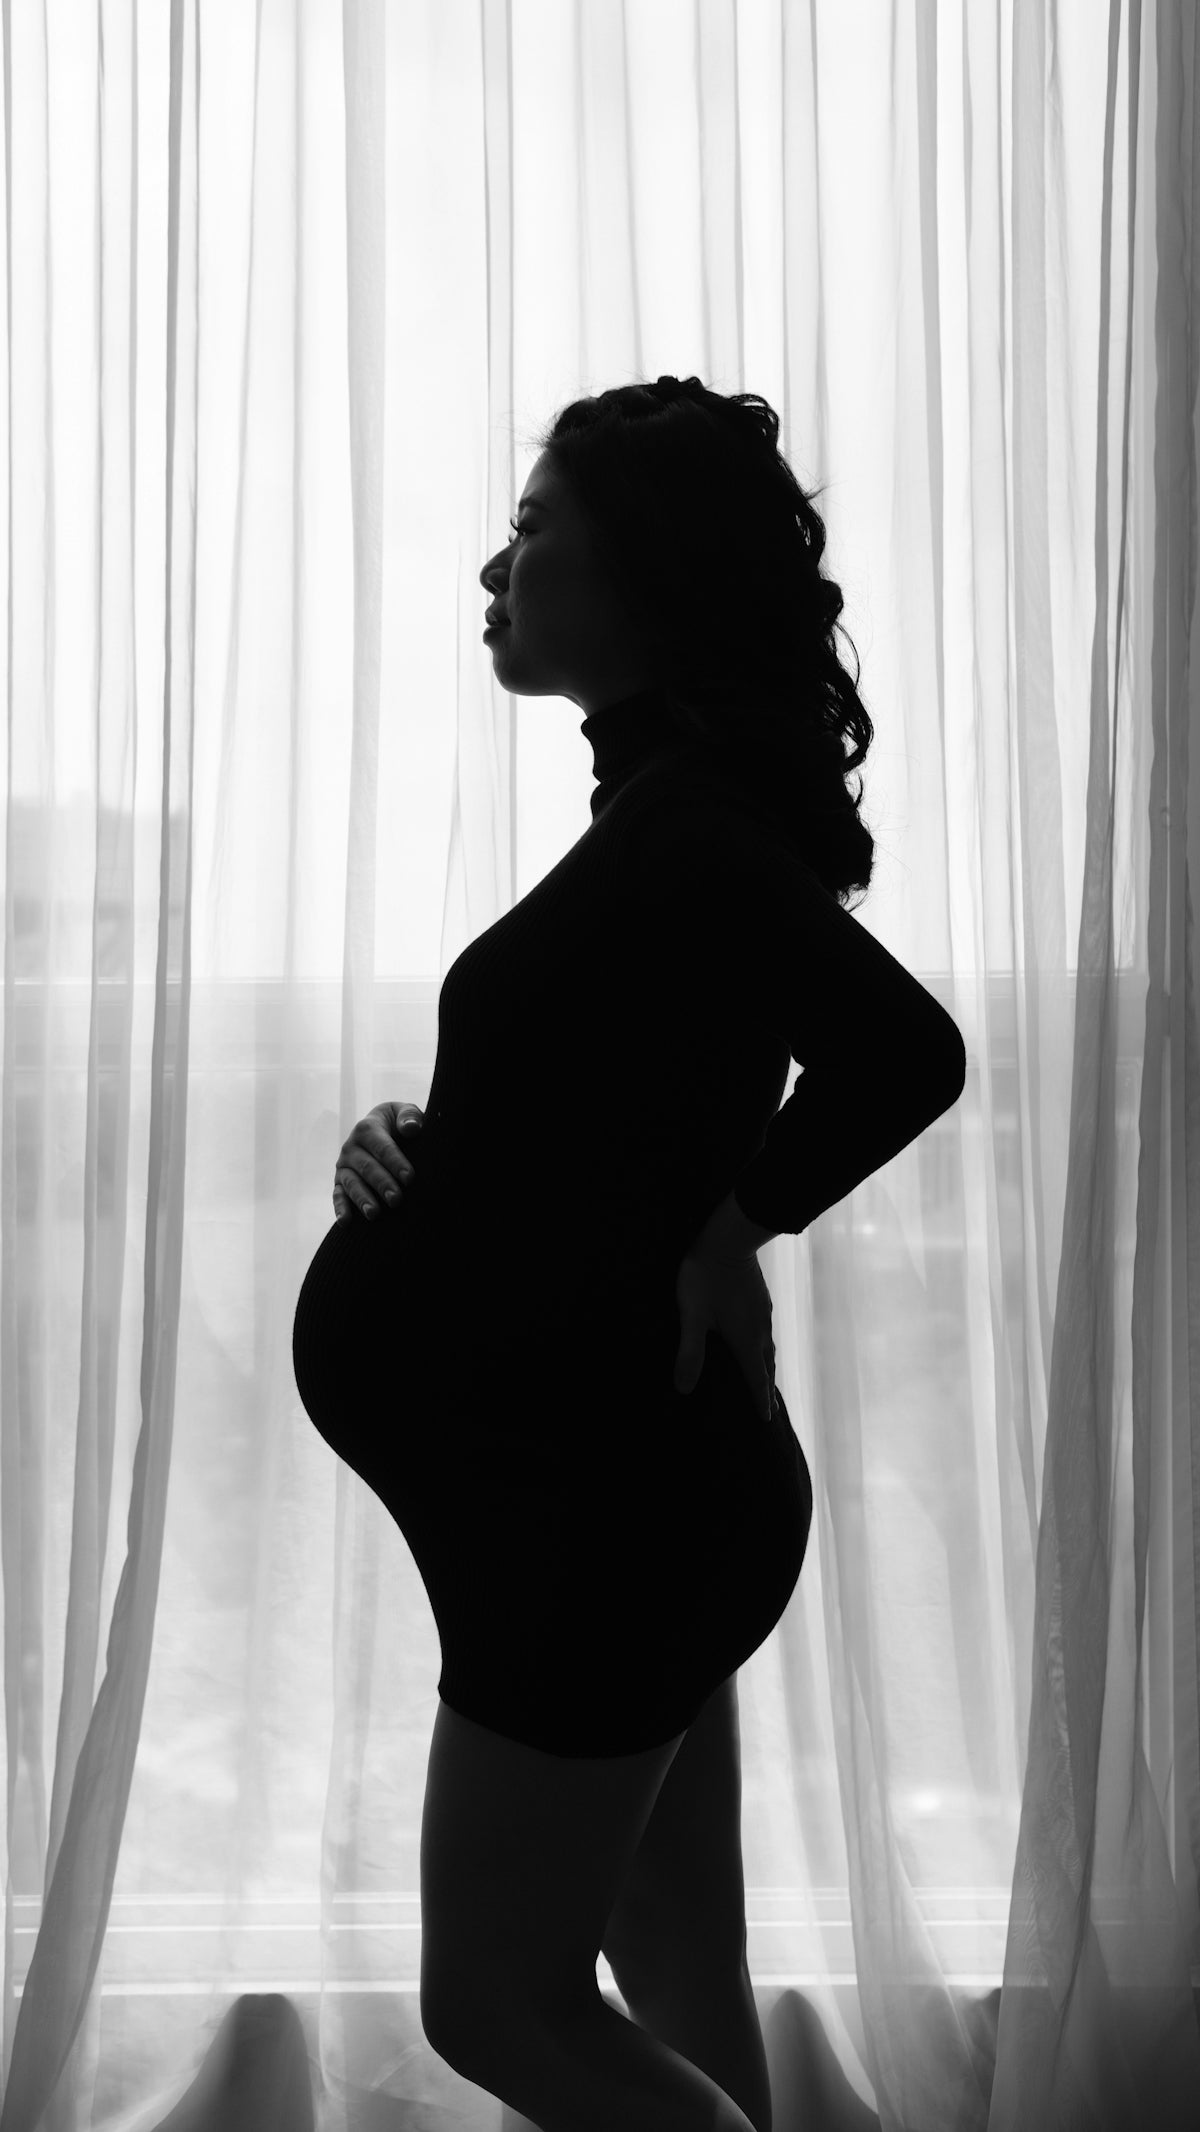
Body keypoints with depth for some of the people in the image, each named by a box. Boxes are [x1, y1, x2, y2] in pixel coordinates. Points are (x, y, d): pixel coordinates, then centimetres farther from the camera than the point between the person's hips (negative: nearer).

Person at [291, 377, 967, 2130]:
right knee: (677, 1985, 21)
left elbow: (908, 1051, -33)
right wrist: (428, 1155, -2)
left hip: (609, 1498, -9)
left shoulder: (686, 829, -18)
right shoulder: (687, 813, 11)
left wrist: (729, 1230, -18)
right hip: (622, 1483, 9)